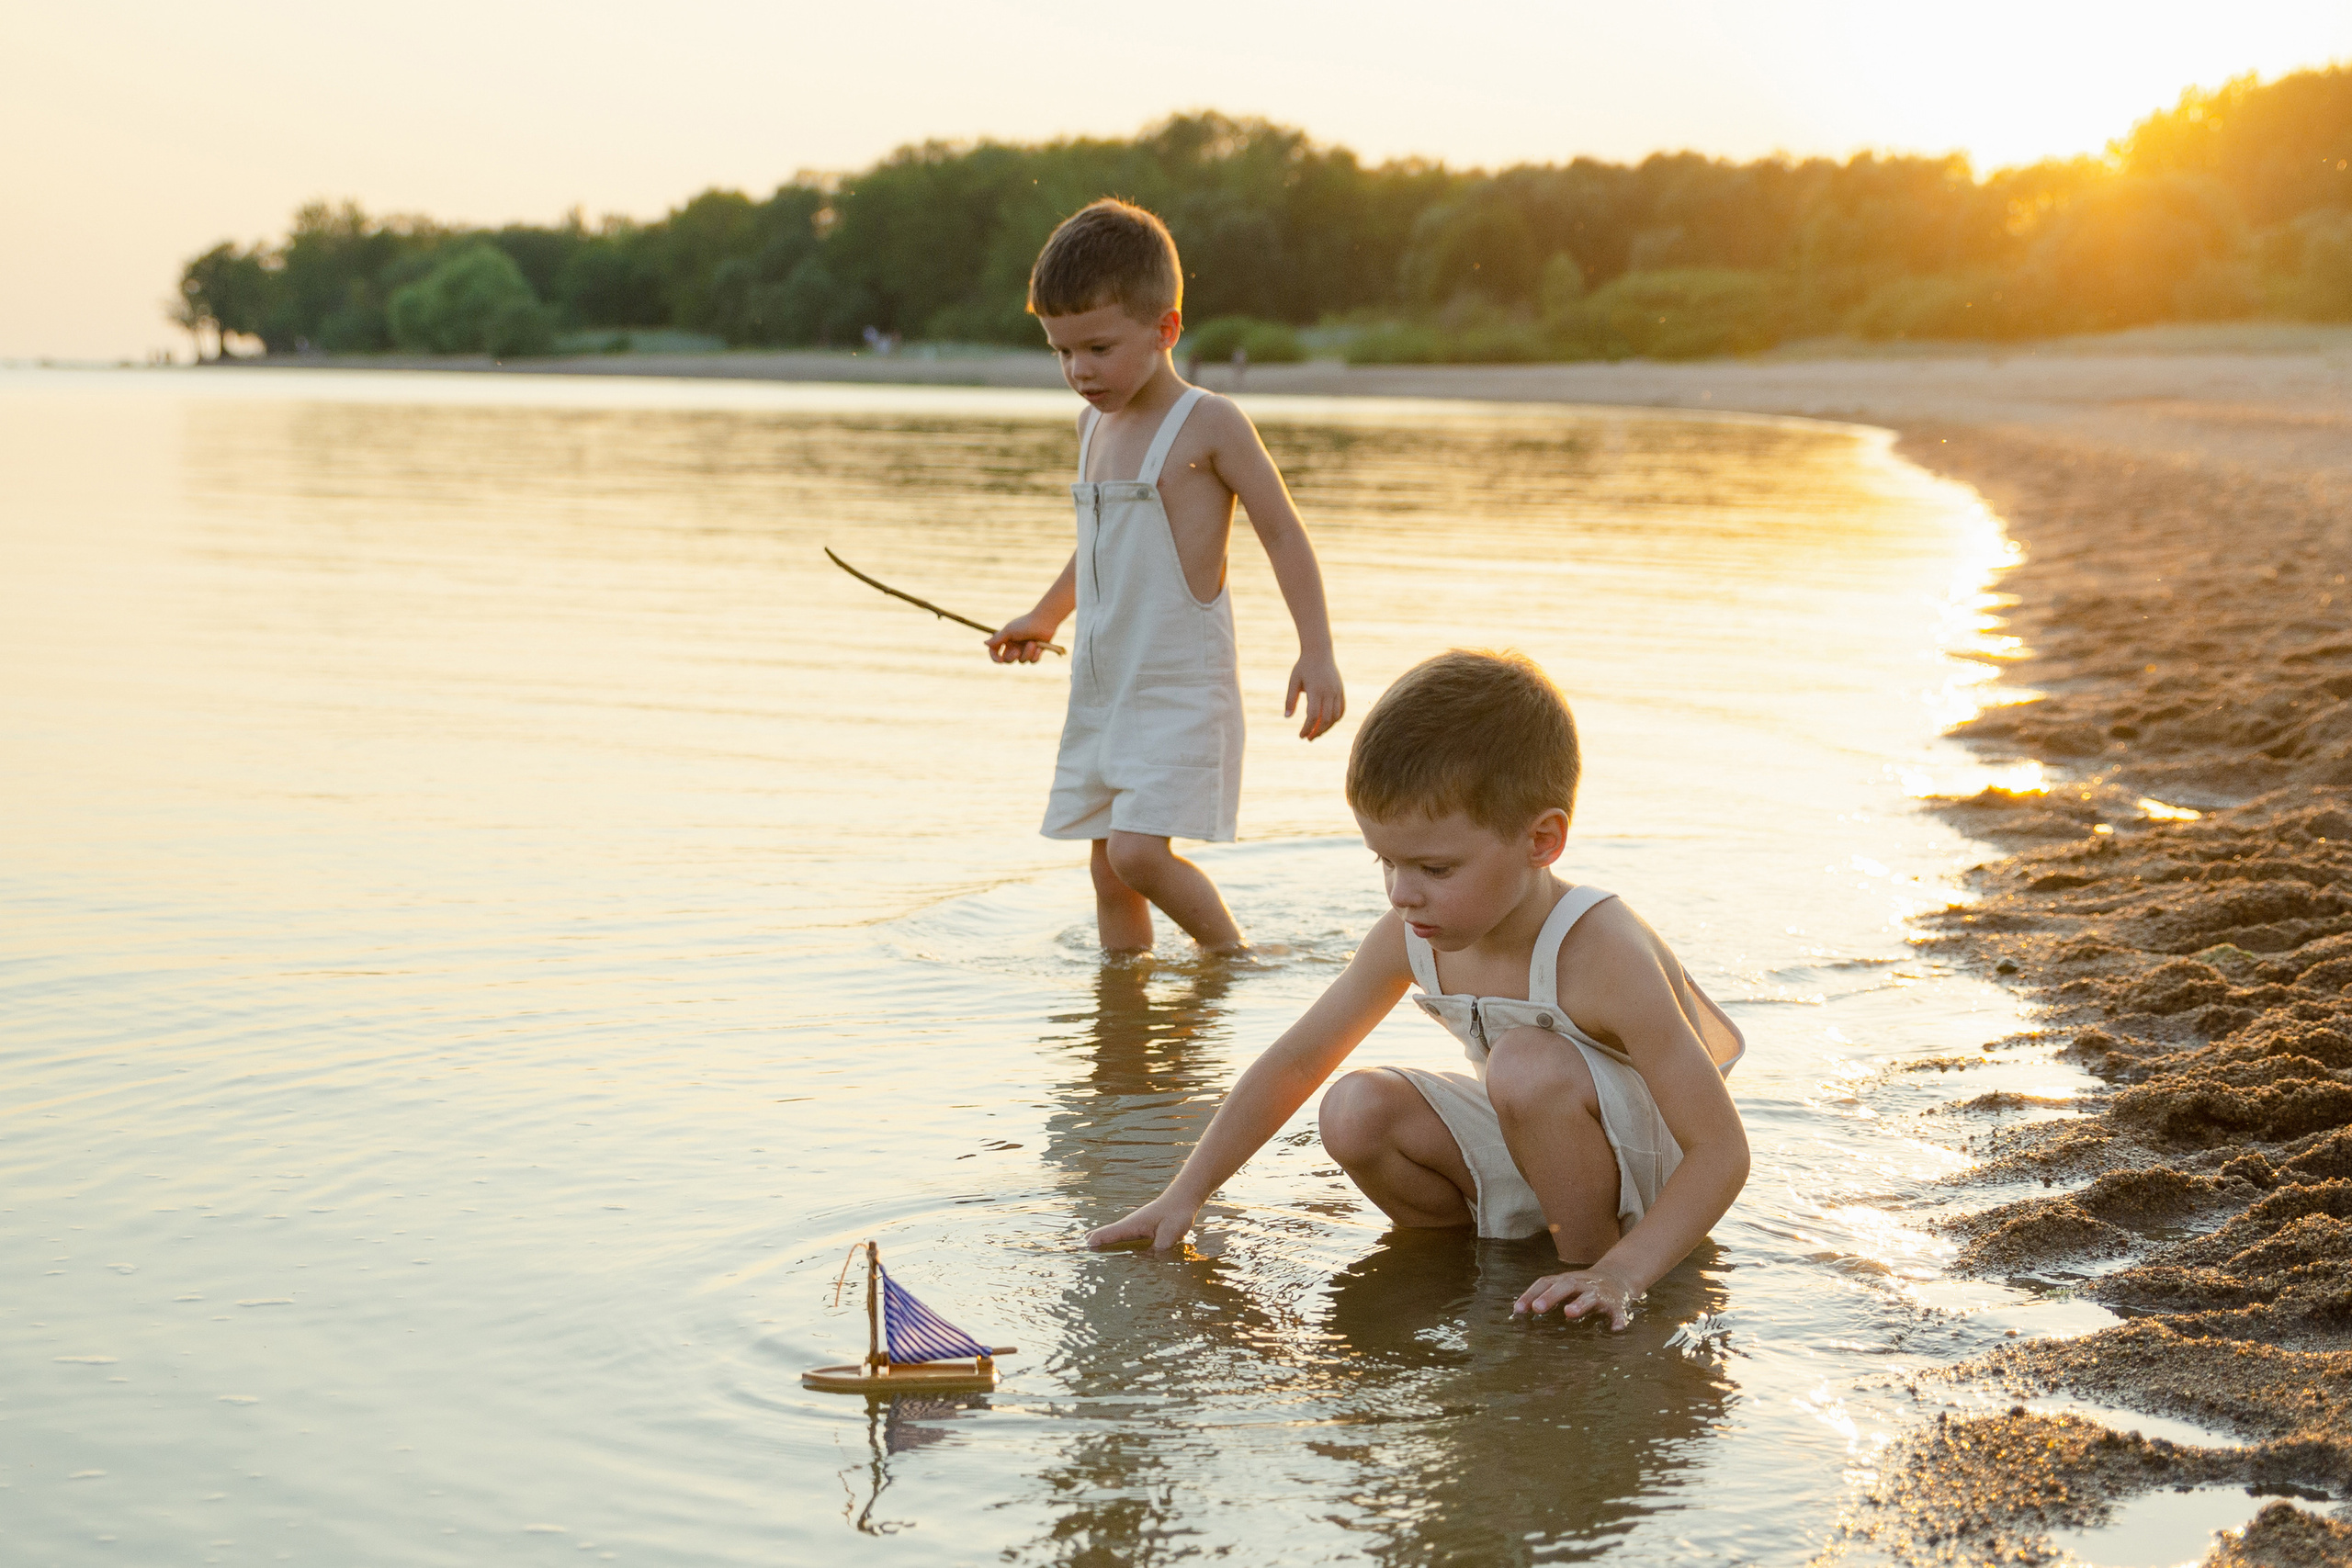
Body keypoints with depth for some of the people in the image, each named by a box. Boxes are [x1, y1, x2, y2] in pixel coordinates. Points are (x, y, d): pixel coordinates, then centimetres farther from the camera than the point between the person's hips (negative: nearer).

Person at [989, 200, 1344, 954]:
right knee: (1108, 868, 8)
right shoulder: (1094, 424, 12)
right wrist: (1046, 618, 37)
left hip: (1183, 687, -7)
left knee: (1138, 851, -17)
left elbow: (1283, 533, -8)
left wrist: (1316, 654, -14)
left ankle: (1233, 957, 4)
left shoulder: (1210, 425, -9)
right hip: (1100, 690, 7)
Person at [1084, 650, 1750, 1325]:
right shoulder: (1410, 938, -12)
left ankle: (1592, 1259, -15)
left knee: (1527, 1066, -34)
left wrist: (1622, 1272, -39)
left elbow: (1723, 1151, -30)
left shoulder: (1604, 957, -31)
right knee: (1358, 1112, -17)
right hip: (1532, 1149, 6)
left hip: (1651, 1174, -6)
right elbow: (1295, 1062, 0)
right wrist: (1185, 1194, -1)